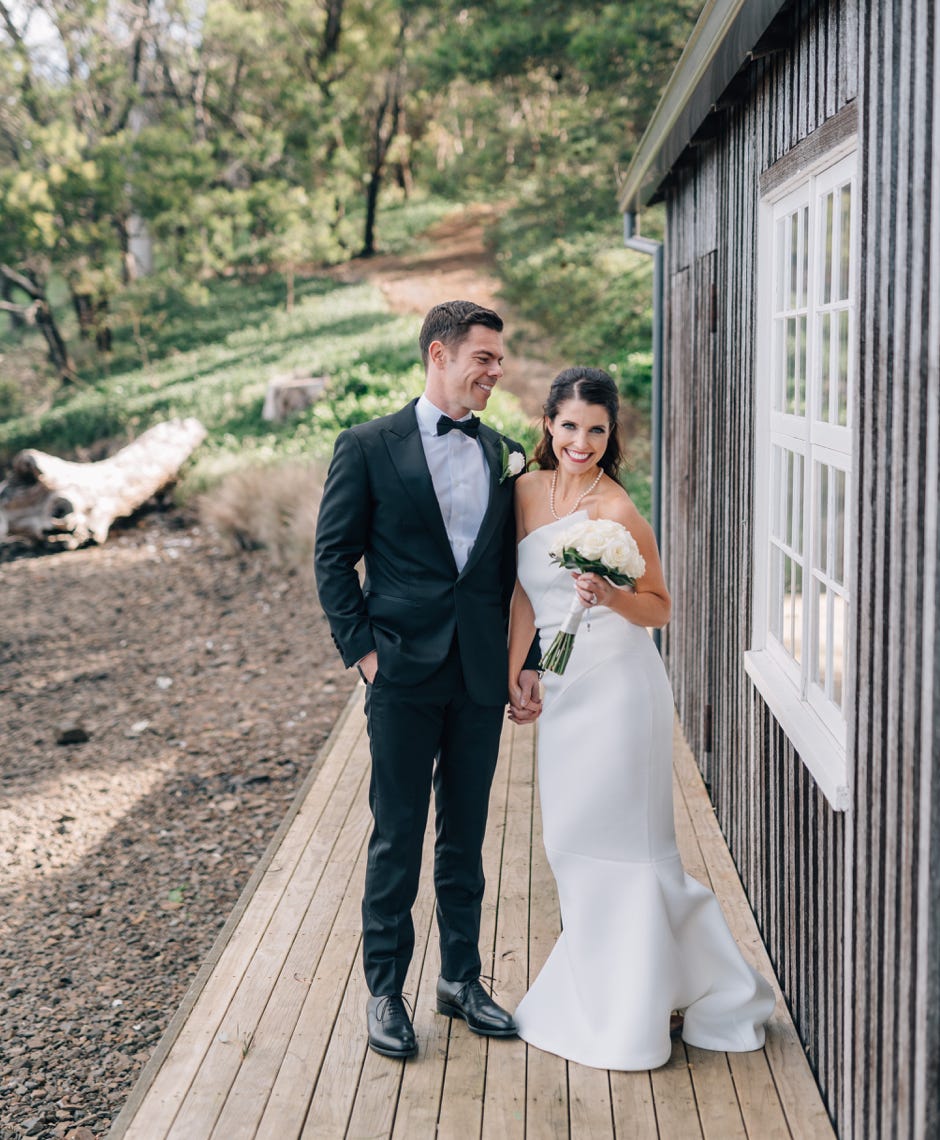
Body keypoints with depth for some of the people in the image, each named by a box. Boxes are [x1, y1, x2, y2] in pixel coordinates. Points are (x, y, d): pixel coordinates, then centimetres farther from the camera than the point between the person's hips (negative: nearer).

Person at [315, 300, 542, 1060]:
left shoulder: (504, 456, 10)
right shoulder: (369, 447, -3)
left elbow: (515, 570, 13)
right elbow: (334, 556, -2)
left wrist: (529, 663, 7)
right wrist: (361, 649, -8)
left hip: (481, 677, 4)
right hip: (404, 675, -4)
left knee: (467, 835, 13)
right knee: (397, 839, 4)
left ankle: (462, 979, 27)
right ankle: (385, 990, 18)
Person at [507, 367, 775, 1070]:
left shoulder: (616, 512, -13)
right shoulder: (528, 491, 7)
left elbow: (660, 608, -7)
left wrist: (611, 597, -25)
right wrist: (513, 669, 14)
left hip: (617, 688, -8)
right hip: (565, 688, 8)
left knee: (617, 844, 0)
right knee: (574, 843, 15)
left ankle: (627, 1023, 13)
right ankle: (599, 999, 32)